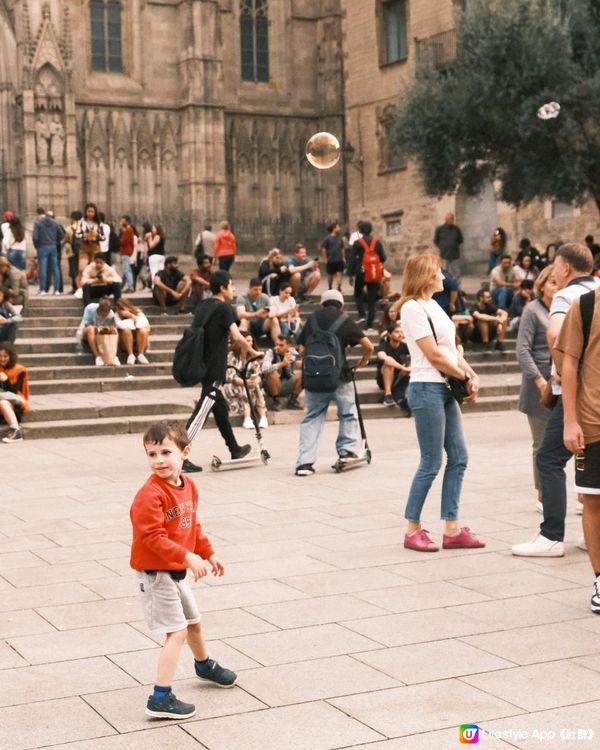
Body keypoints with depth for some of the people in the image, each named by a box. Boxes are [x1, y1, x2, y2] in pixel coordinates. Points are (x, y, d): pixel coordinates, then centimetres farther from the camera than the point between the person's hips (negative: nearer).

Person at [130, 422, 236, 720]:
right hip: (155, 573, -9)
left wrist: (209, 554, 18)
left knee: (193, 620, 27)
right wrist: (188, 557, -34)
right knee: (177, 631, -11)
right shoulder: (149, 495, -25)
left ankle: (204, 665, 52)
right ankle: (160, 698, -8)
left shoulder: (188, 486, 3)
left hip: (177, 572, 9)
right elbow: (153, 537, -30)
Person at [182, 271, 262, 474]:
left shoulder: (202, 306, 12)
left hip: (203, 365, 9)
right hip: (214, 369, -9)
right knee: (201, 412, -9)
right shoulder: (224, 307, -12)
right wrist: (253, 352, -7)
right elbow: (237, 336, -22)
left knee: (221, 408, 20)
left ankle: (235, 449, 33)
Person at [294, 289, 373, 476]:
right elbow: (368, 346, -2)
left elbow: (302, 349, 7)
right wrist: (363, 361, 17)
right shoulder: (345, 320, 3)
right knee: (348, 413, 19)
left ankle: (305, 462, 1)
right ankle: (347, 450, 19)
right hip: (339, 375, -2)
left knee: (312, 417, 9)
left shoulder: (312, 318, 10)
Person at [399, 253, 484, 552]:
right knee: (431, 463, -5)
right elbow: (434, 354, -15)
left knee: (458, 458, 8)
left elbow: (451, 348, 14)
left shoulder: (433, 306, 17)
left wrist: (472, 376, 0)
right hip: (427, 389, -9)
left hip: (445, 389, 9)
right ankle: (412, 531, 6)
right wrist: (466, 377, -6)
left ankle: (452, 530, 13)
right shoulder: (412, 308, -11)